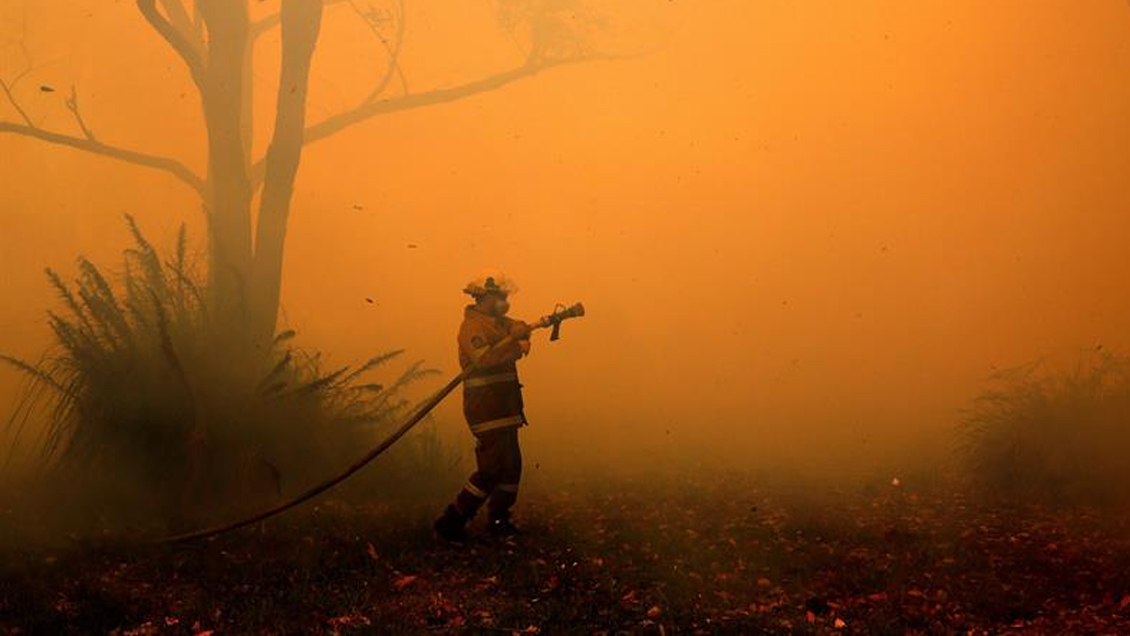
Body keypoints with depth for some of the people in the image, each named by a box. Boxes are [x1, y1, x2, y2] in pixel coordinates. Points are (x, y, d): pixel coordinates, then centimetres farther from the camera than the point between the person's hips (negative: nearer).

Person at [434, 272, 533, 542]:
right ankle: (451, 522, -9)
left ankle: (498, 520, 26)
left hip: (504, 408, 10)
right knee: (491, 469, -13)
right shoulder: (473, 325, -14)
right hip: (485, 406, -10)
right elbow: (484, 358, -28)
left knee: (512, 465, 15)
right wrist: (517, 346, -26)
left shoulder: (499, 323, 16)